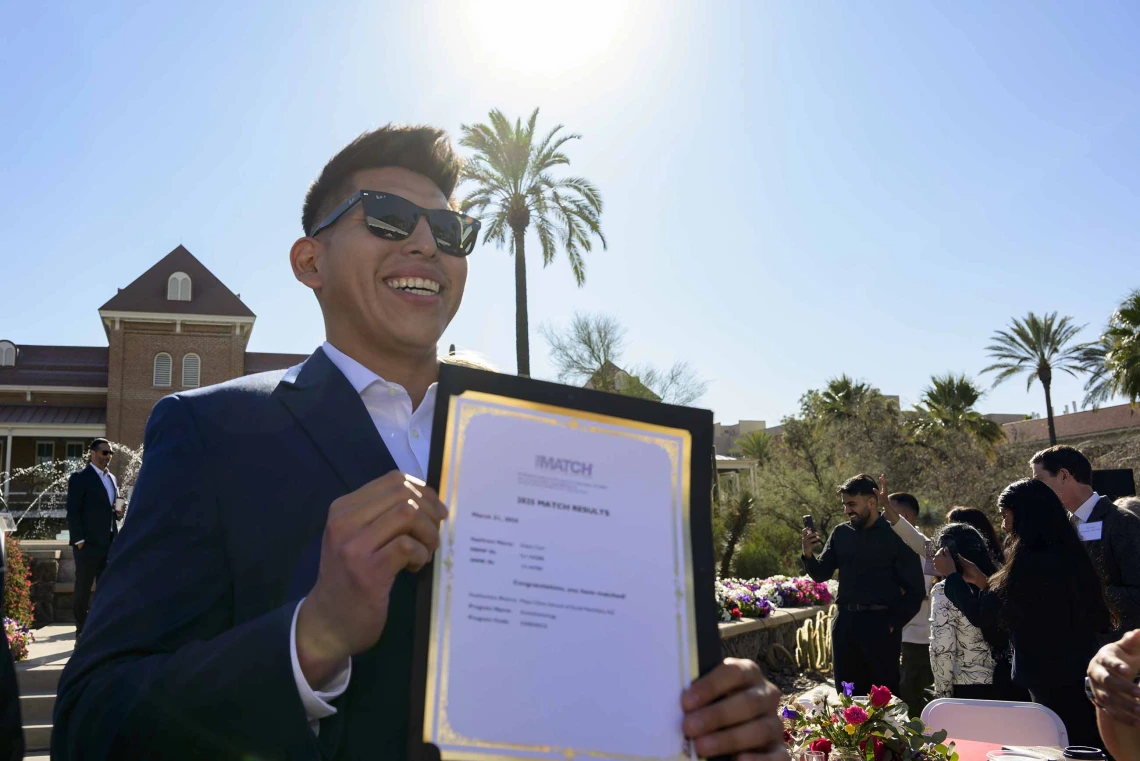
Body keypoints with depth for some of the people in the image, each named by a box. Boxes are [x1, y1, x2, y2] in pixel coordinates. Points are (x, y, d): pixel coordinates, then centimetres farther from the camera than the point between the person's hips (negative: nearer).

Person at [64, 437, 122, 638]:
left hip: (110, 543, 7)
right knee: (83, 588, 1)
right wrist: (79, 540, -16)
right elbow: (73, 511, -9)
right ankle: (82, 630, 8)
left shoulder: (112, 478, 17)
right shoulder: (79, 478, -4)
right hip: (88, 543, -7)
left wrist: (118, 512, 3)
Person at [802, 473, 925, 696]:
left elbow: (915, 589, -5)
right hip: (845, 622, 5)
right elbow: (821, 574, 9)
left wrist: (894, 623, -7)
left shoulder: (895, 535, -6)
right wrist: (808, 554, -10)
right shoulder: (841, 533, 8)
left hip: (880, 623, -5)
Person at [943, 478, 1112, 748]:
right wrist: (982, 580, 14)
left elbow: (986, 615, -12)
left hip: (1054, 687, -9)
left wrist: (949, 574, 1)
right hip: (1082, 680, 9)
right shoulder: (1068, 556, 7)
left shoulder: (1033, 565, -22)